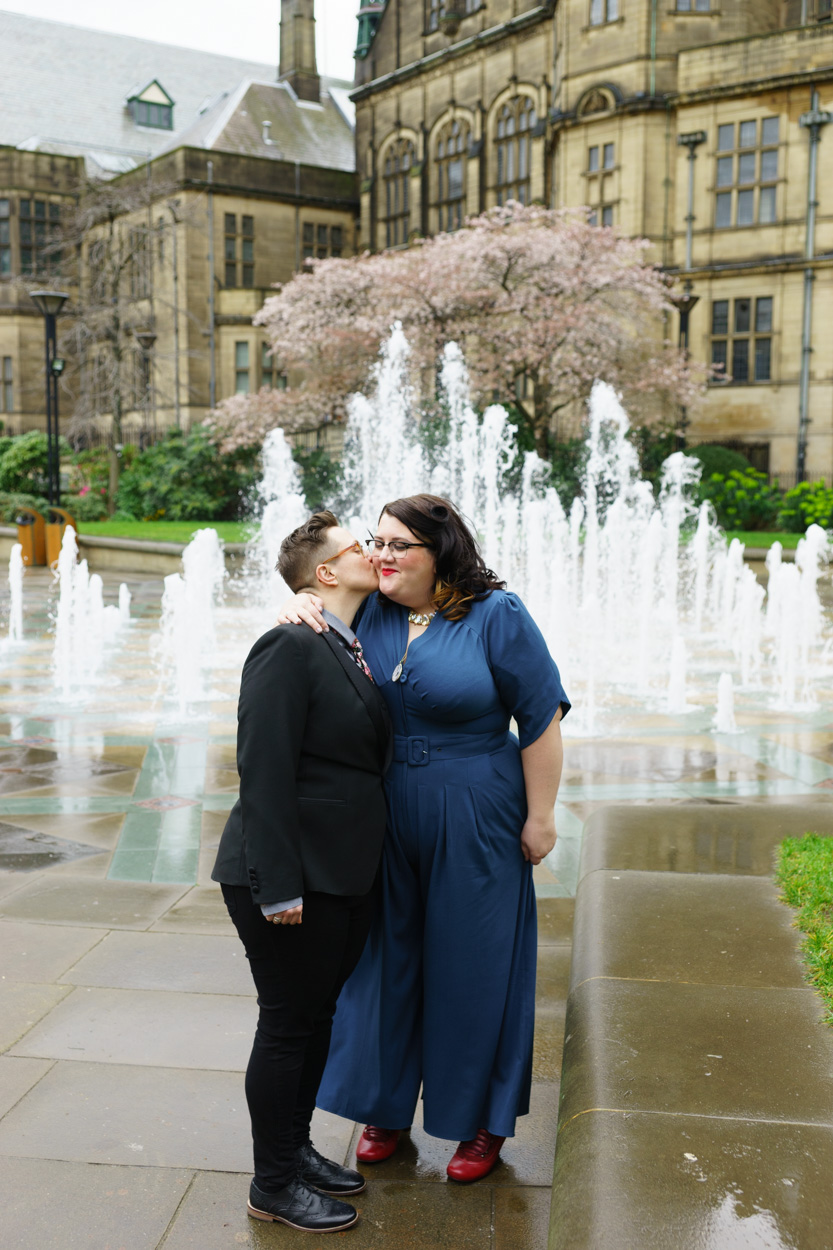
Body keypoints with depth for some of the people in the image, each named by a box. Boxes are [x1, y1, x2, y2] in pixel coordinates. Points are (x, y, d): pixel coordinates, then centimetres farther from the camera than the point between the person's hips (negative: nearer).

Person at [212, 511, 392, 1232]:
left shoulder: (353, 651, 10)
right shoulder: (290, 648, -17)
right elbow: (264, 773, -21)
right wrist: (279, 888, -22)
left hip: (345, 875, 9)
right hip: (296, 879, -9)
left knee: (319, 1015, 20)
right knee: (289, 1024, 4)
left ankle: (296, 1149, 38)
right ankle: (274, 1186, 21)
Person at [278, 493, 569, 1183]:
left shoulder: (496, 615, -10)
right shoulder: (367, 610, 2)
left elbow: (542, 718, -9)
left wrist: (540, 816, -10)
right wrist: (301, 605, -10)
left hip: (474, 825, -4)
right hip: (383, 821, 4)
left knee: (472, 967, 8)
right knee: (386, 959, 14)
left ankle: (482, 1123, 27)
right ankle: (386, 1108, 34)